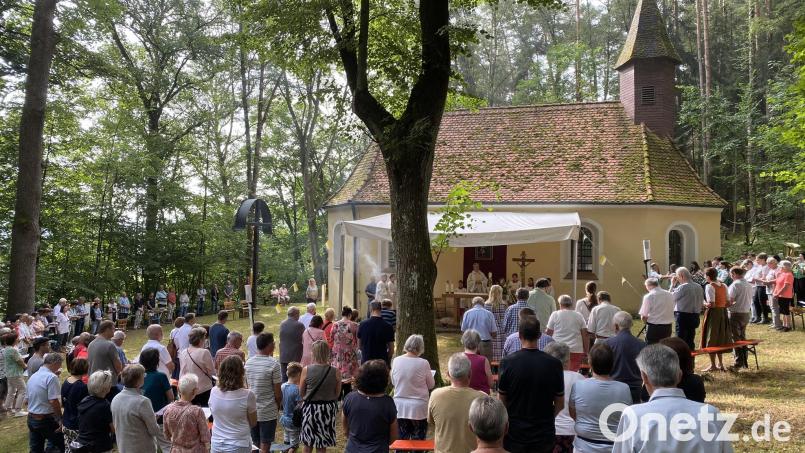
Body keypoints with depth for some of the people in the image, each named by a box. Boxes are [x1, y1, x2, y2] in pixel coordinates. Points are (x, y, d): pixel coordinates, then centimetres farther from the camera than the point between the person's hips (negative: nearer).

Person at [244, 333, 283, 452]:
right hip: (268, 411, -5)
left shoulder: (248, 362, 1)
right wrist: (279, 406, 5)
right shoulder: (273, 364, -16)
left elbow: (247, 386, 9)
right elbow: (277, 392, -12)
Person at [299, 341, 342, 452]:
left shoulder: (306, 370, -14)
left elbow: (301, 393, -3)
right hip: (328, 409, 1)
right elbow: (337, 394, -2)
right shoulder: (335, 372, -13)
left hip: (311, 408, 0)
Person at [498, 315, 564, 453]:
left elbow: (502, 402, -4)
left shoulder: (507, 362, -14)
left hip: (514, 433, -1)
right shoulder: (554, 364, -11)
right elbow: (560, 404, -1)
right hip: (544, 435, 1)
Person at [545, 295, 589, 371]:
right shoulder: (579, 316, 8)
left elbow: (548, 332, 2)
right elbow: (585, 335, 6)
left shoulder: (555, 315, 1)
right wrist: (585, 352, 11)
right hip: (576, 350, 2)